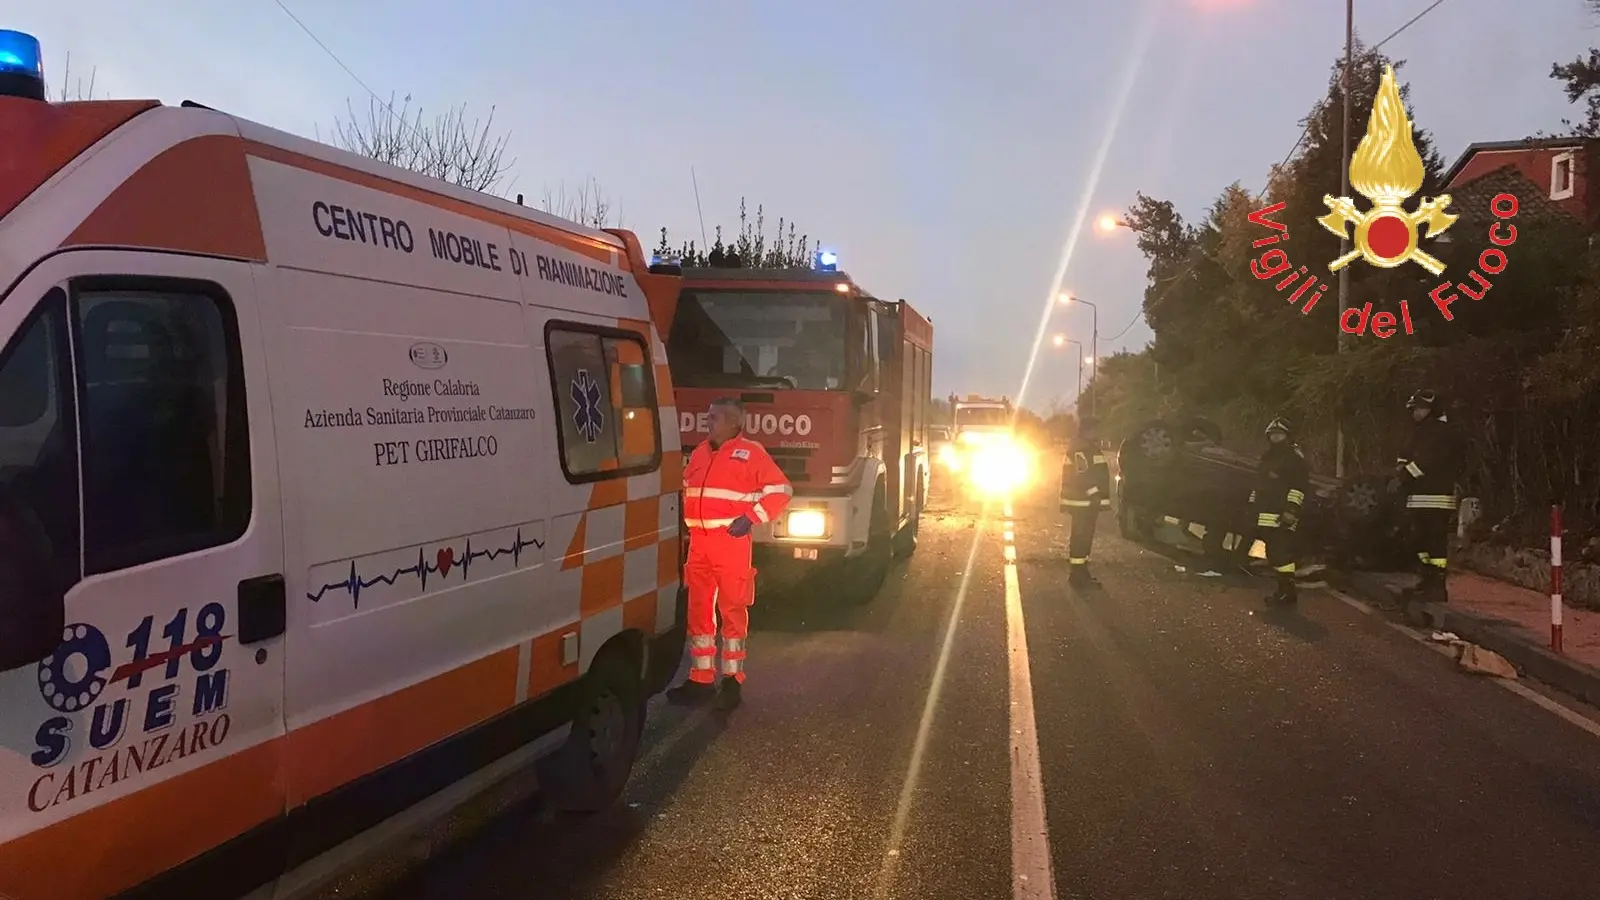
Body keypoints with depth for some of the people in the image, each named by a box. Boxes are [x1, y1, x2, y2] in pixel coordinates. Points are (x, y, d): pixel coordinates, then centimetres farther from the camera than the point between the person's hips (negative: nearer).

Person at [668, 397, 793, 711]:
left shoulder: (750, 452, -5)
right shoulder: (700, 452, 14)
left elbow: (780, 490, -6)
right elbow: (686, 490, 24)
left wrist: (750, 518, -14)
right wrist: (684, 519, 8)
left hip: (731, 543, -6)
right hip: (698, 543, 6)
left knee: (732, 610, 2)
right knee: (699, 611, 8)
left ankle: (732, 680, 11)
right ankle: (701, 679, 16)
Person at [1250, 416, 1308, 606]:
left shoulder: (1294, 456, -4)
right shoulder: (1268, 457, 23)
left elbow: (1298, 486, -13)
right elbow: (1260, 484, 30)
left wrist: (1292, 509, -21)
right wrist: (1252, 505, 26)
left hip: (1283, 515, -9)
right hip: (1266, 515, 9)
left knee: (1282, 553, -12)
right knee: (1273, 553, 10)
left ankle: (1287, 592, -10)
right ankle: (1283, 589, 16)